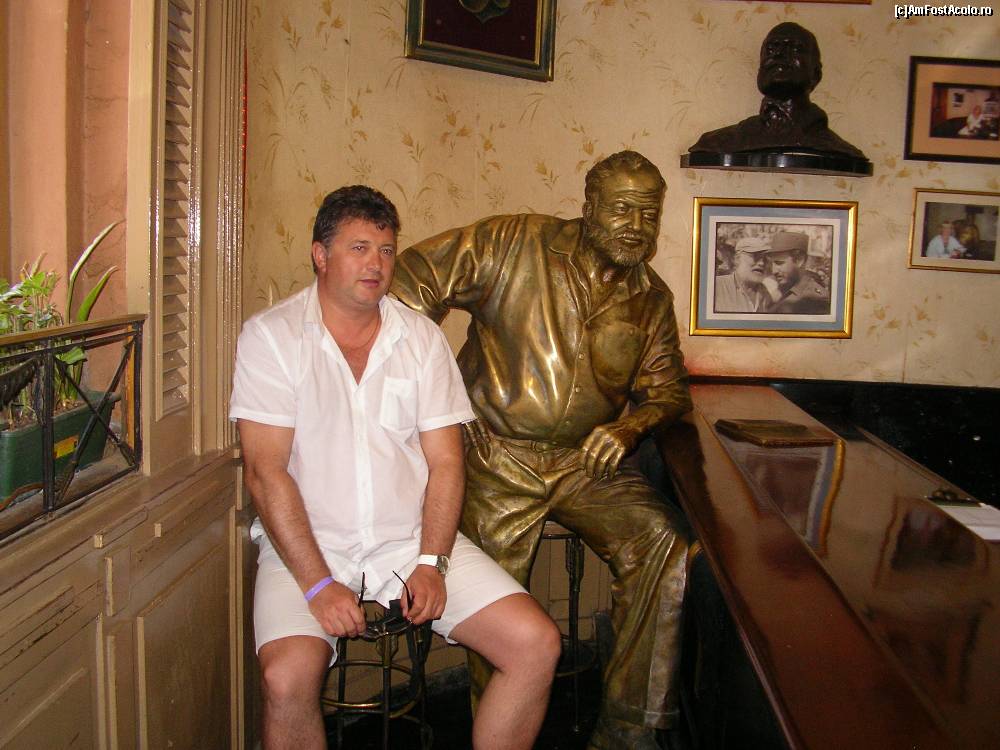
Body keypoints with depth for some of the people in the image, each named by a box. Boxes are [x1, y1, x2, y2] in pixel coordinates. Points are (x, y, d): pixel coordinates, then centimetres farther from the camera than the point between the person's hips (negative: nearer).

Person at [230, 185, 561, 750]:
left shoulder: (422, 337, 7)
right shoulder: (271, 337, -3)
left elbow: (445, 462, 4)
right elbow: (266, 471, -10)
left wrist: (431, 562, -10)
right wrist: (319, 583, -17)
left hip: (413, 539, 3)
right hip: (308, 544, -2)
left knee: (537, 645, -13)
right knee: (288, 678, -29)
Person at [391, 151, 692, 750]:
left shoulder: (652, 299, 7)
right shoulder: (514, 244, -7)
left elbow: (668, 389, 11)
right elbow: (417, 277, -5)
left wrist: (632, 426, -10)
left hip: (589, 463, 3)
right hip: (498, 460, -3)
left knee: (667, 553, -19)